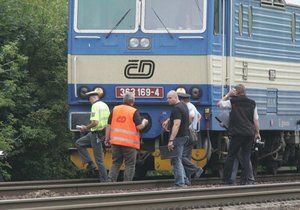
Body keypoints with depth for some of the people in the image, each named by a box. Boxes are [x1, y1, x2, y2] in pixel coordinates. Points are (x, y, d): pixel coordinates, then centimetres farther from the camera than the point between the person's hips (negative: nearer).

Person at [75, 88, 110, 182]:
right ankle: (90, 163, 12)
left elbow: (95, 122, -27)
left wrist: (86, 128, -9)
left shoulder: (95, 106, -17)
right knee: (79, 143, 18)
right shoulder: (105, 105, 11)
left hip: (96, 133, -9)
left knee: (99, 158, -3)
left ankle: (104, 180, 1)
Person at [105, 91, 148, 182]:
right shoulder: (134, 112, -7)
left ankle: (110, 181, 1)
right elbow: (139, 127, -10)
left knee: (116, 163, 13)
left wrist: (107, 139, 16)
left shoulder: (115, 109, 7)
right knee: (130, 164, 3)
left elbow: (109, 126, 9)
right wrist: (144, 122, 11)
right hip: (129, 143, -4)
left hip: (115, 141, 4)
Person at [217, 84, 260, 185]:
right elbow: (255, 120, 9)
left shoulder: (233, 101, -2)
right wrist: (257, 132, 16)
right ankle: (247, 179, -3)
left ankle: (227, 178, 6)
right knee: (246, 156, 6)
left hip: (237, 133, -3)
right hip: (249, 133, 3)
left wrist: (228, 95, 15)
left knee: (231, 156, 5)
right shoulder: (252, 103, 8)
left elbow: (220, 104, 9)